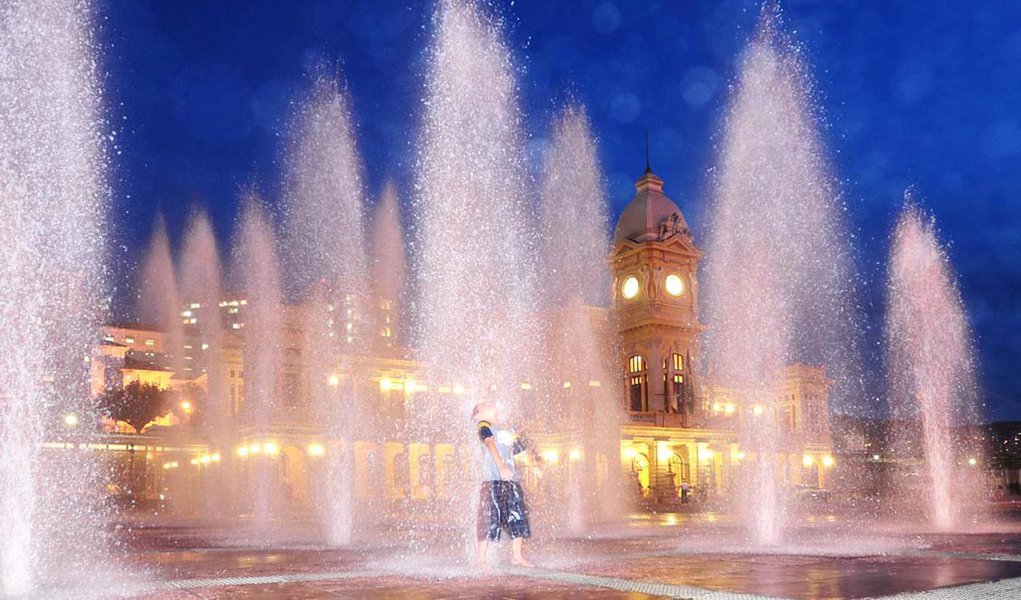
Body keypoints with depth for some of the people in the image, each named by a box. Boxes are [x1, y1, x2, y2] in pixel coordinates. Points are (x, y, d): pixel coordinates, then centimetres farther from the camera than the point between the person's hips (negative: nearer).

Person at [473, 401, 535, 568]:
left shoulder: (509, 429, 22)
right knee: (489, 519, -6)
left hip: (512, 479, 7)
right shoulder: (484, 425, 1)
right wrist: (501, 466, -27)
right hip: (493, 479, -7)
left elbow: (523, 448, 27)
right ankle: (481, 558, 1)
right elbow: (490, 444, -13)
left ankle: (517, 556, 17)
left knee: (518, 518, 8)